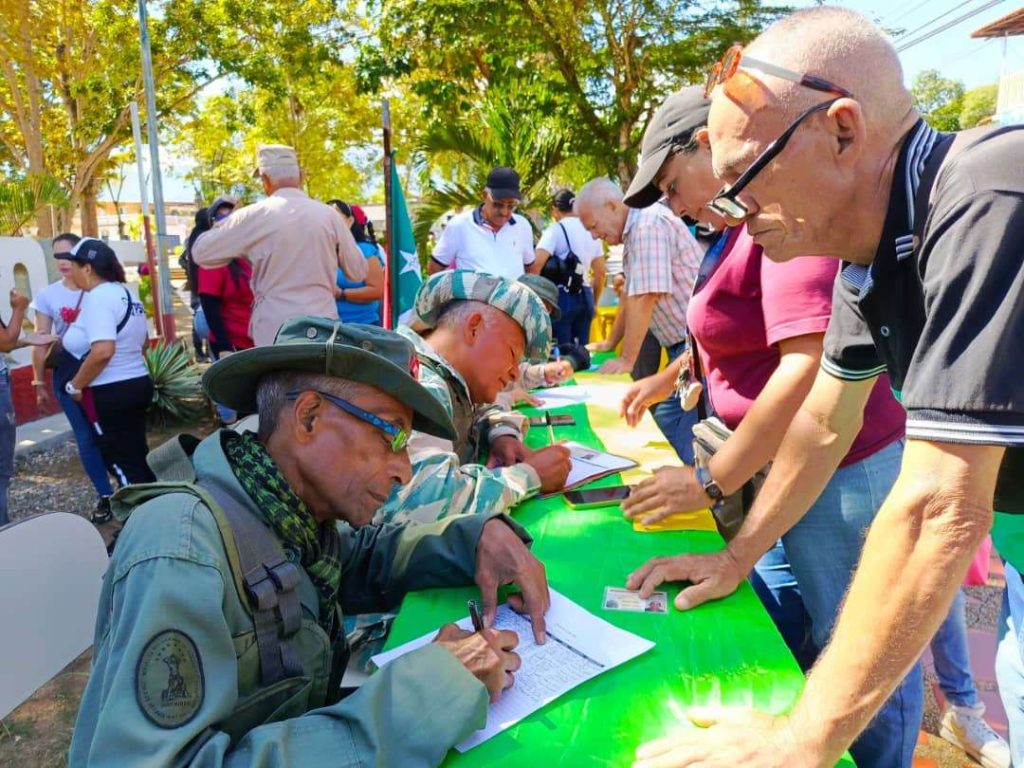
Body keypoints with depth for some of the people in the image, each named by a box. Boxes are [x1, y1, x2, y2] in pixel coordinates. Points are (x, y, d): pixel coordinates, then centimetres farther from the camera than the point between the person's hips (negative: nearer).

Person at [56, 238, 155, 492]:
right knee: (137, 457, 16)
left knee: (121, 462, 0)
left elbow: (103, 351, -28)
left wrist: (75, 385, -16)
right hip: (138, 383, 9)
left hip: (110, 393, -9)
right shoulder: (126, 293, 12)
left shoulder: (98, 297, -17)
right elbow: (141, 342, 22)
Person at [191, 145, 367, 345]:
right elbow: (358, 271, 9)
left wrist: (227, 223, 21)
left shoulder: (254, 215, -4)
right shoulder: (329, 214, 2)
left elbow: (200, 252, 5)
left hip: (275, 332, -2)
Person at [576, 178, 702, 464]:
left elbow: (644, 300, -20)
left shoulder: (649, 225, -17)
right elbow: (630, 297, 23)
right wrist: (610, 343, 27)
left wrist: (627, 360, -13)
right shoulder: (633, 232, 15)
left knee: (680, 438, -8)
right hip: (682, 346, 10)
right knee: (664, 428, 11)